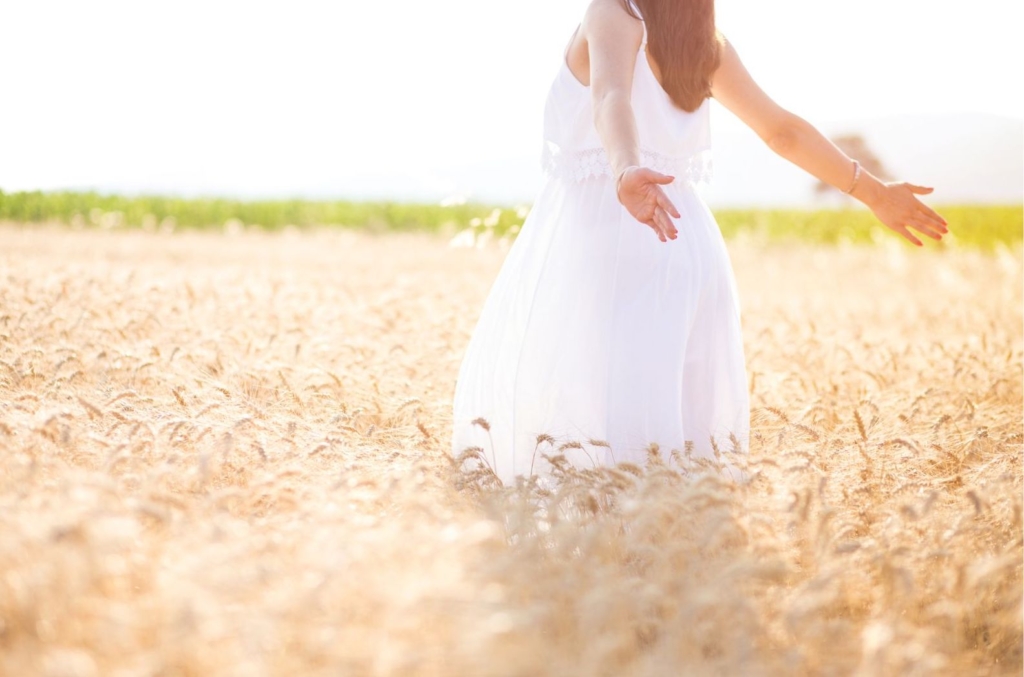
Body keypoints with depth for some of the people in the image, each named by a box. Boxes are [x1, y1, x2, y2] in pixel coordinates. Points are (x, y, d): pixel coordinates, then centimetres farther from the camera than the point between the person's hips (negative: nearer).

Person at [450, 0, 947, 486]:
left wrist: (625, 174, -47)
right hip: (682, 241, 6)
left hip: (601, 233, -6)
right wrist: (874, 192, 25)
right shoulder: (706, 43, 11)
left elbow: (612, 100, -28)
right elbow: (783, 130, 15)